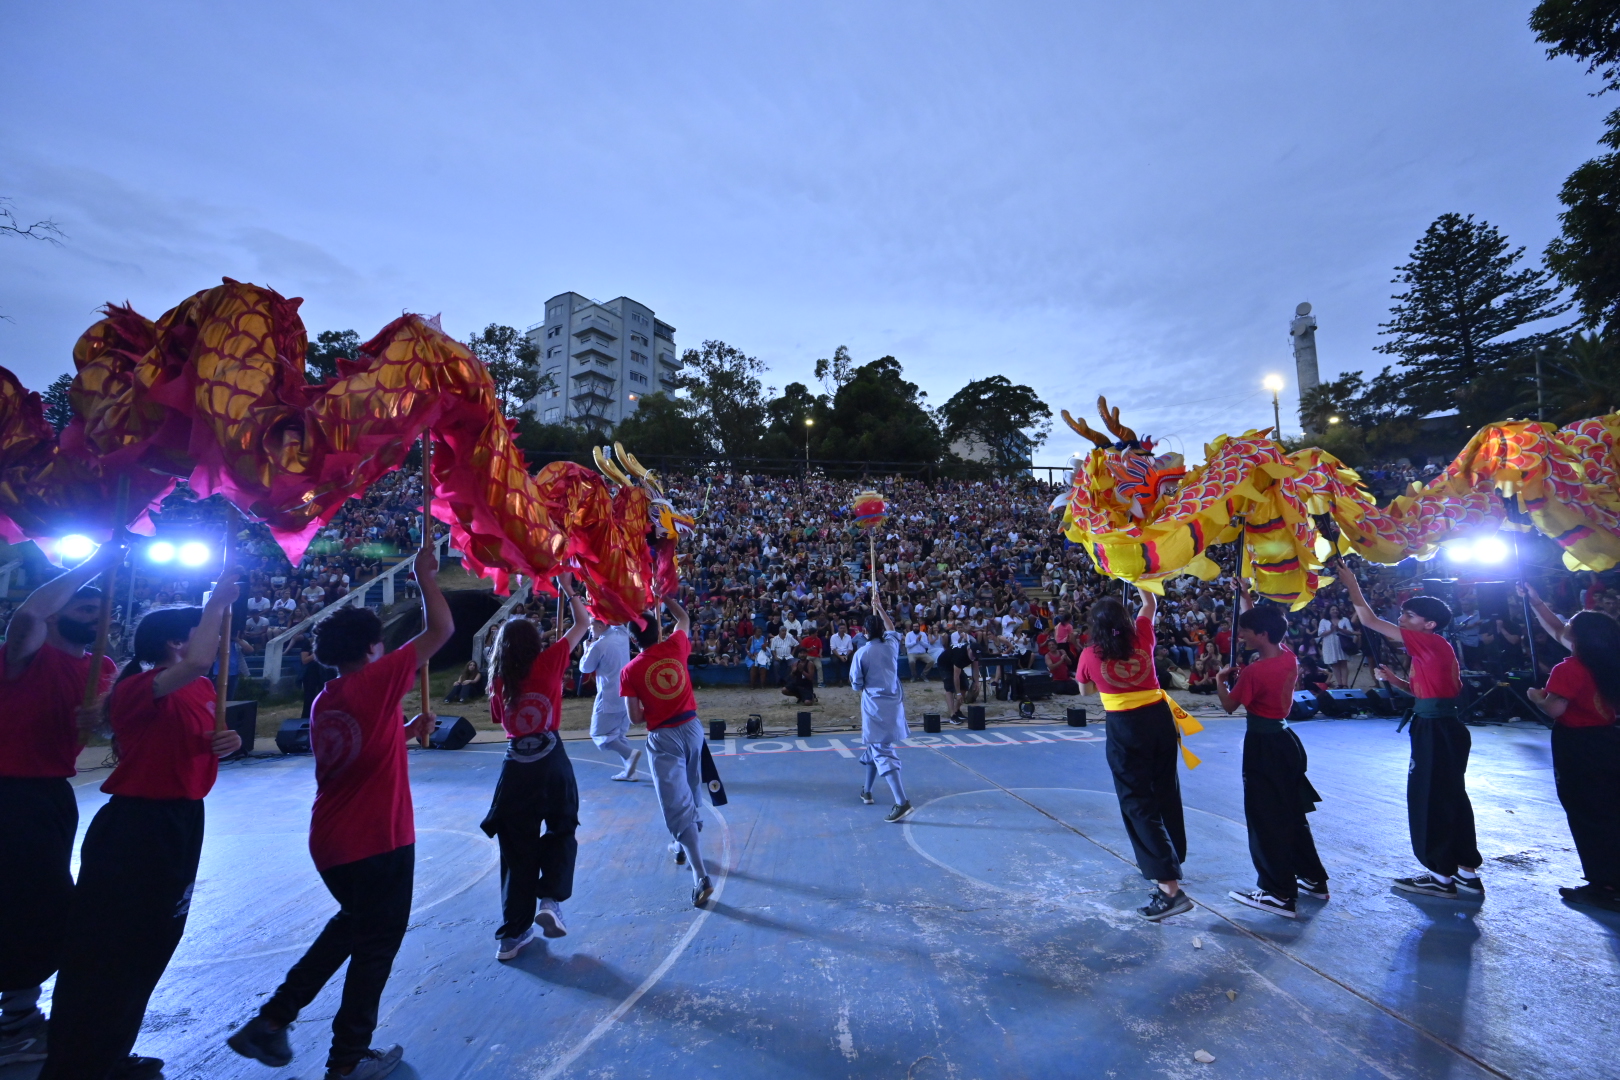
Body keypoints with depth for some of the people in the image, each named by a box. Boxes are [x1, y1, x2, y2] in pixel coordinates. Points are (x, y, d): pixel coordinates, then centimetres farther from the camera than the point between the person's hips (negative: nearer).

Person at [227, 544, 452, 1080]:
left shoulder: (324, 700, 6)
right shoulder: (376, 681, -20)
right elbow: (441, 629, -20)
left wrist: (408, 730, 14)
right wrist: (425, 575, -9)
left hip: (331, 841, 8)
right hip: (378, 839, -8)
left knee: (354, 922, 30)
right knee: (378, 940, 11)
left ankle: (272, 1019, 30)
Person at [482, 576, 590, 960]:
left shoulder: (498, 681, 3)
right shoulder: (548, 663, -5)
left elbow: (500, 719, 17)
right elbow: (582, 623, 4)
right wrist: (568, 588, 13)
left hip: (516, 766, 3)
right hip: (551, 759, -2)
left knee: (517, 845, 13)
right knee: (561, 831, 19)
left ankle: (513, 933, 20)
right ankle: (550, 899, 2)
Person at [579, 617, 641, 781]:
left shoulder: (599, 646, -17)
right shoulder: (622, 634, 2)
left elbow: (585, 668, -1)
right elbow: (618, 624, 28)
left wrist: (587, 650, 14)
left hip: (609, 698, -8)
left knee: (599, 734, 0)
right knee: (618, 734, 16)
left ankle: (629, 753, -20)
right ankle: (629, 770, 10)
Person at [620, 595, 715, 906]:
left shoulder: (630, 671, -8)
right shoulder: (675, 646, -3)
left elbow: (635, 718, -6)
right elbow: (684, 618, 19)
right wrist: (663, 595, 26)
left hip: (662, 738, -4)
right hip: (692, 727, 4)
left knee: (677, 805, -2)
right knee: (690, 793, 25)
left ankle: (701, 876, -7)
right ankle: (685, 846, 45)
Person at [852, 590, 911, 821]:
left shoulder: (861, 653, -12)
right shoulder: (891, 645, 0)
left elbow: (856, 685, -6)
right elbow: (891, 628, 23)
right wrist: (879, 606, 31)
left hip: (874, 706, -6)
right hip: (894, 703, 6)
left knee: (882, 753, -7)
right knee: (874, 746, 23)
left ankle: (902, 803, -19)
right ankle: (867, 791, 37)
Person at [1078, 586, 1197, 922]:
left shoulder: (1090, 655, -9)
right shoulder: (1142, 637, -3)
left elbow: (1086, 690, 10)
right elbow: (1150, 604, 17)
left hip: (1125, 727, -5)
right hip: (1159, 716, 5)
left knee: (1138, 802, -1)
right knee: (1165, 792, 20)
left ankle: (1170, 887, -7)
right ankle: (1170, 858, 39)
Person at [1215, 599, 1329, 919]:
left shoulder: (1254, 671, -23)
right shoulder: (1289, 658, -1)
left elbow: (1229, 705, -10)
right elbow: (1261, 622, 14)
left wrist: (1220, 679, 4)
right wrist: (1244, 595, 17)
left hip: (1262, 745, -8)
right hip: (1284, 738, 8)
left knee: (1265, 818, 2)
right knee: (1291, 812, 21)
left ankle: (1280, 895, 10)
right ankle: (1313, 879, 35)